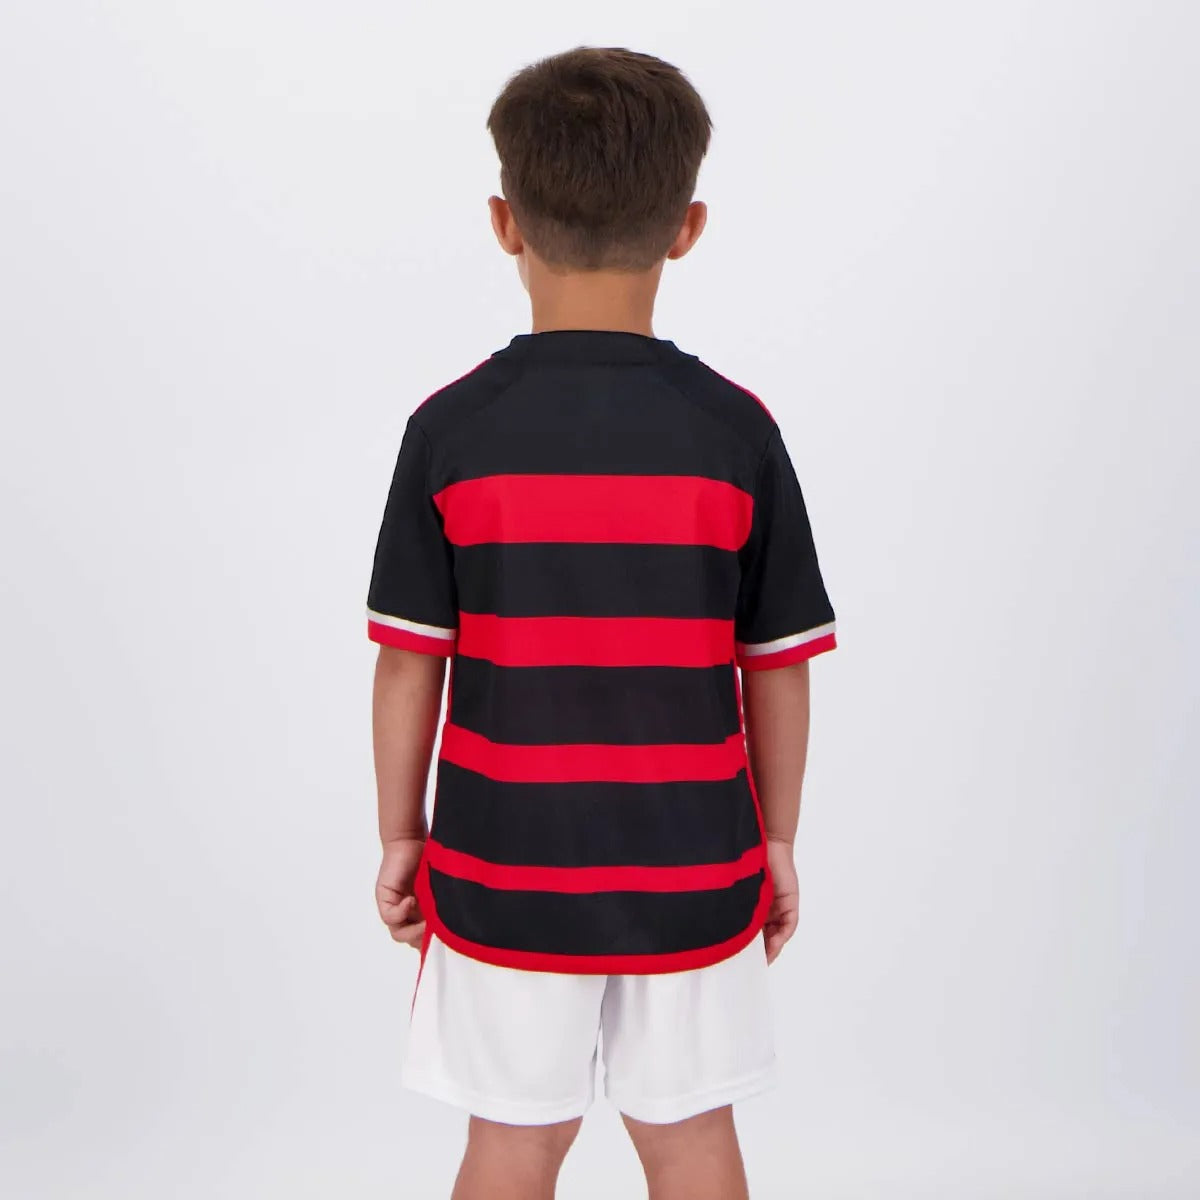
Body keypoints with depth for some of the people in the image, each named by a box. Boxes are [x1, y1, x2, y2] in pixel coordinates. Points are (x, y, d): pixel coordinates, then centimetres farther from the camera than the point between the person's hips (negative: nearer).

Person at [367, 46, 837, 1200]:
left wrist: (400, 833, 7)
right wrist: (777, 841, 9)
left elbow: (409, 664, -7)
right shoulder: (736, 430, -9)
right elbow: (779, 669, -4)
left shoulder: (450, 431, -11)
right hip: (692, 871, 1)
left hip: (503, 871, 0)